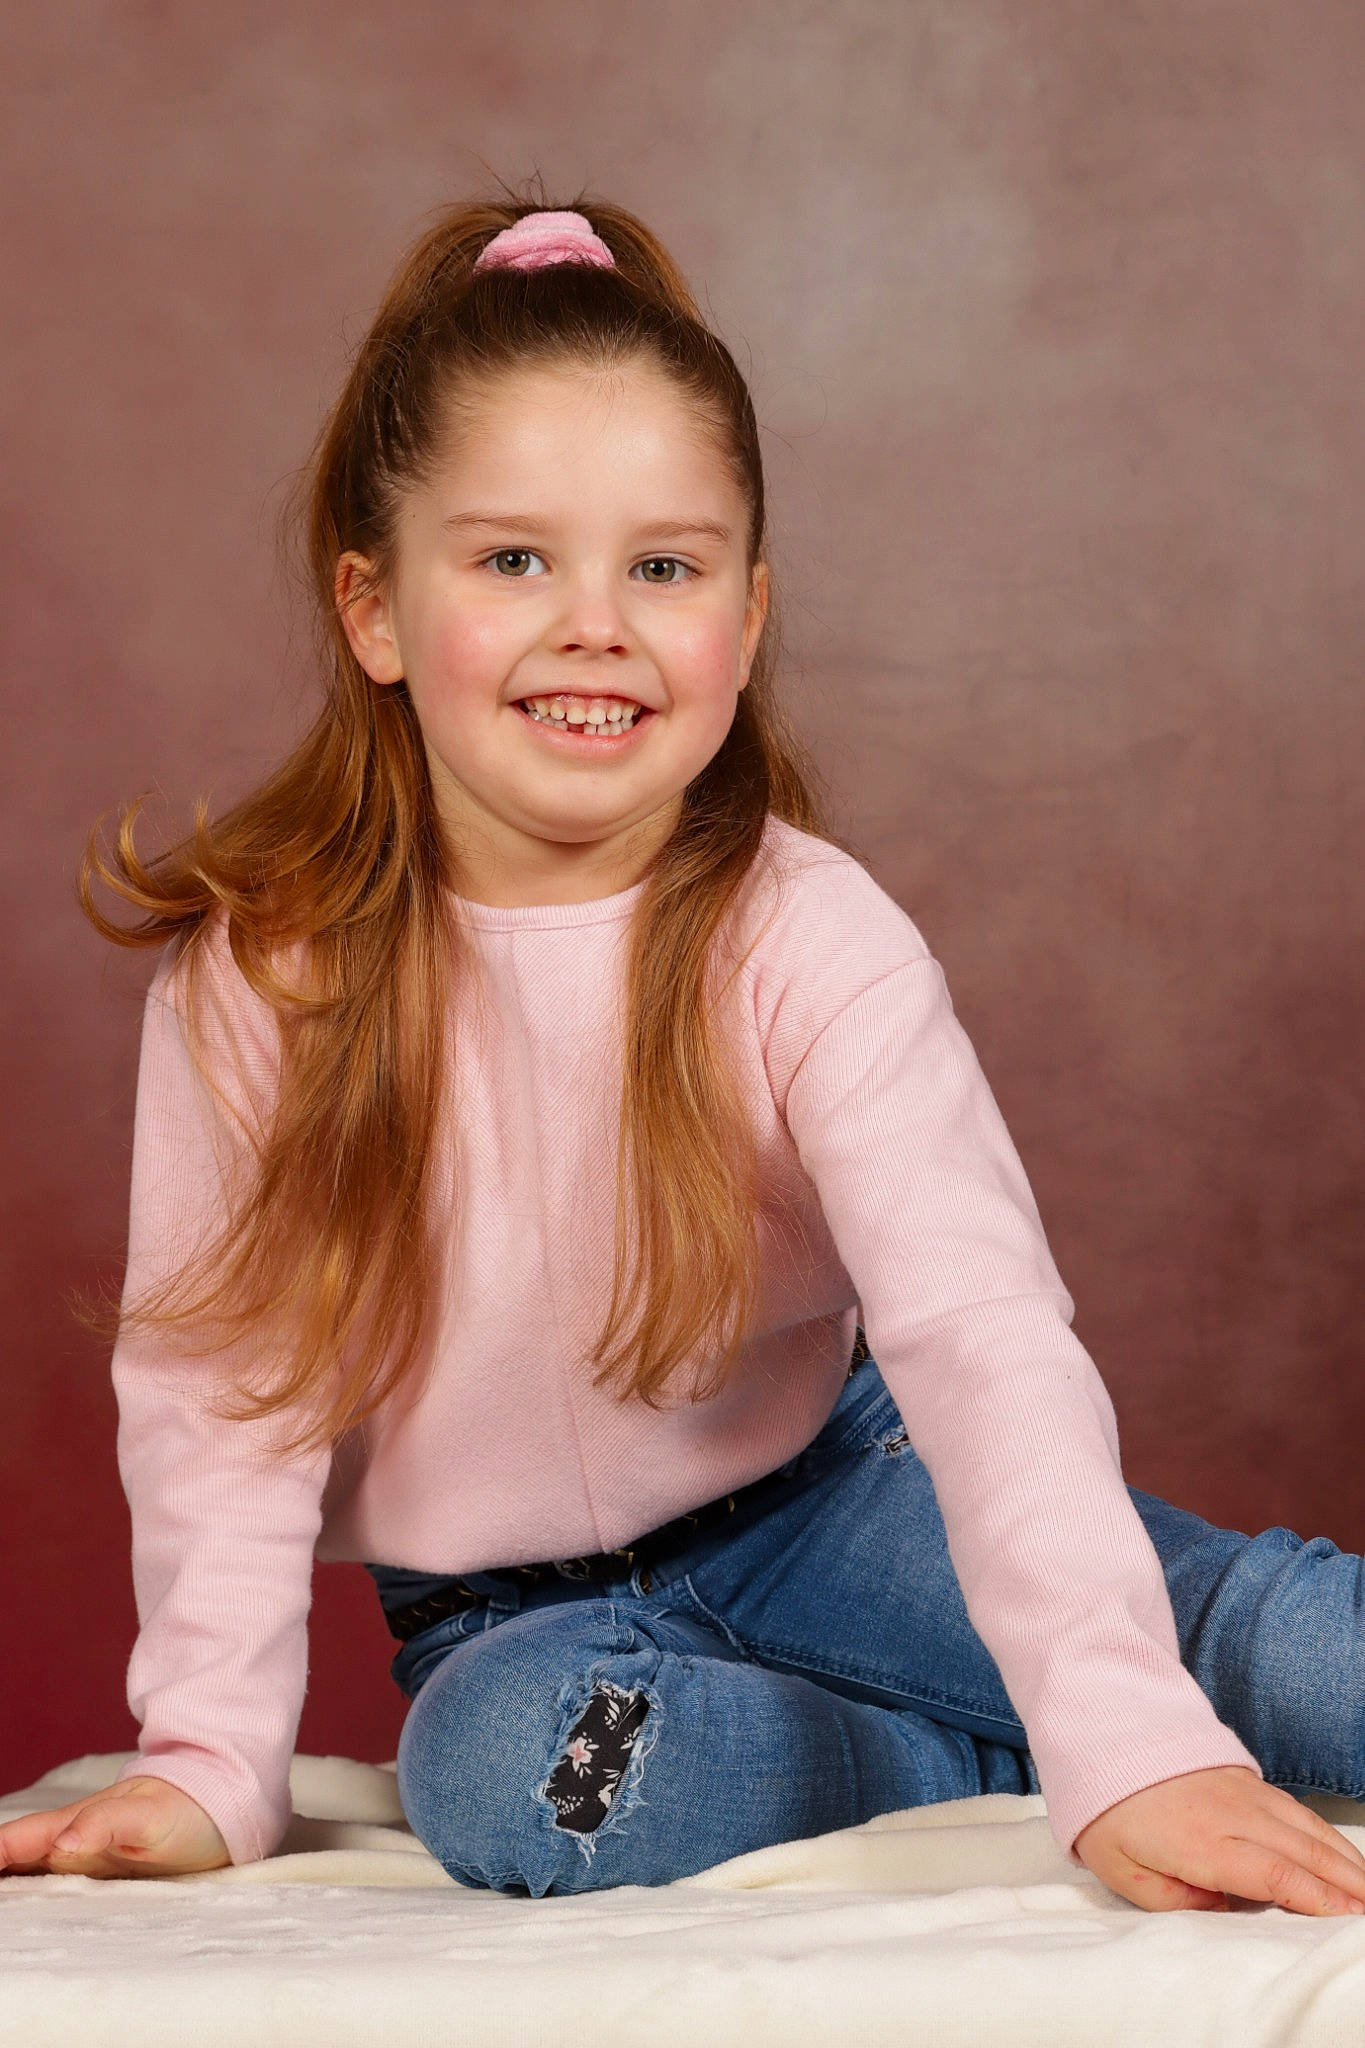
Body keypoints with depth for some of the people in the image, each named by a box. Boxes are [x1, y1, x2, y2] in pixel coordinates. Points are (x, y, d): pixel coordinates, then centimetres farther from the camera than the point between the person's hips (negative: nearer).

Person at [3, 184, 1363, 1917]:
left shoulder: (807, 941, -19)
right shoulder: (259, 974, -14)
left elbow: (984, 1335, -30)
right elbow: (222, 1384, -8)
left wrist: (1130, 1736, -42)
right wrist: (211, 1762, -17)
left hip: (810, 1499, -2)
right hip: (509, 1614, 3)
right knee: (505, 1767, -34)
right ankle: (999, 1761, -14)